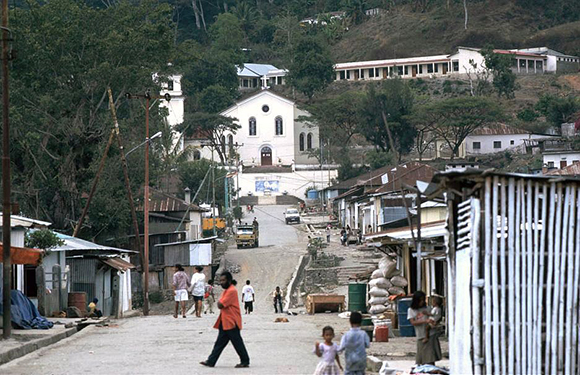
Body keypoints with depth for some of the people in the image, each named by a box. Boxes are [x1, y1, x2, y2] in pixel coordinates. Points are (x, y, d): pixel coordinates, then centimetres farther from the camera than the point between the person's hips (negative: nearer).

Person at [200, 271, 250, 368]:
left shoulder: (232, 291, -17)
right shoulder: (226, 290, 16)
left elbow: (220, 305, -19)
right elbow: (220, 305, 20)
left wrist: (219, 303, 1)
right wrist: (220, 303, 0)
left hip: (231, 322, -10)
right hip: (225, 322, 10)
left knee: (237, 342, -2)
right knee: (220, 342, 10)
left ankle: (245, 362, 5)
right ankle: (211, 361, 11)